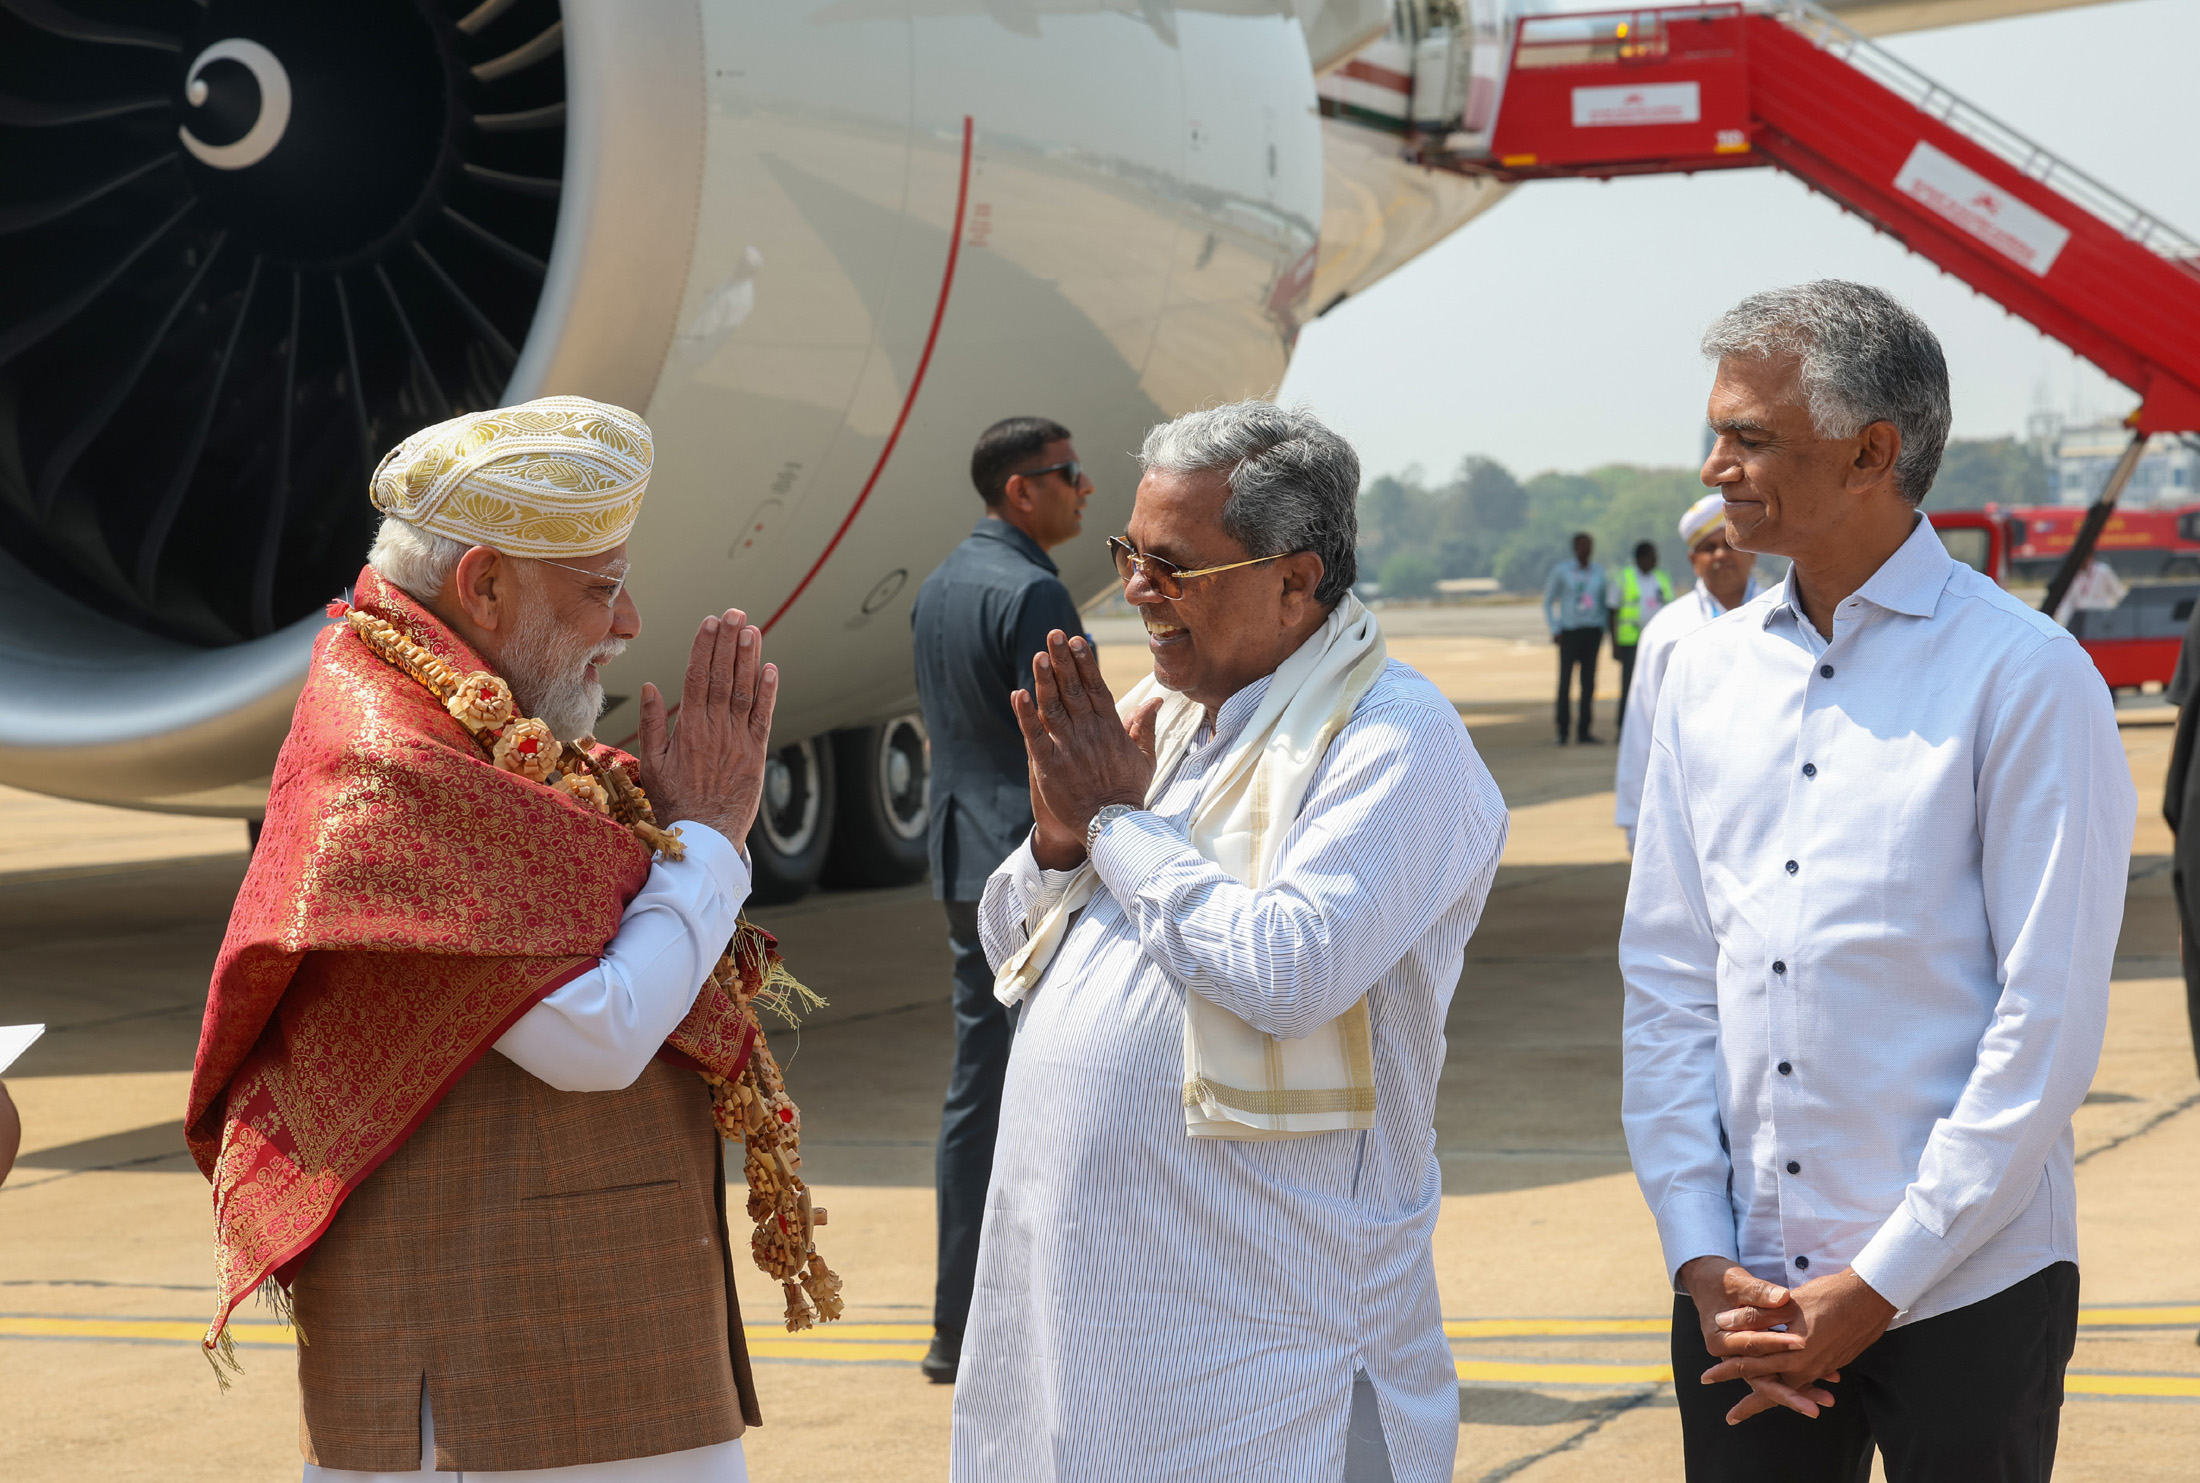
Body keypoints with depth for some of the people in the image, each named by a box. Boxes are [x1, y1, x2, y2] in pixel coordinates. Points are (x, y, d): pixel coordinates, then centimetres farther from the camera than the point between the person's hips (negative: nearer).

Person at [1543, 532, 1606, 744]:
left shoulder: (1599, 572, 10)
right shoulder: (1561, 571, 0)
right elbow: (1548, 601, 6)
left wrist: (1602, 631, 11)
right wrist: (1554, 630, -2)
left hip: (1592, 632, 3)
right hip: (1570, 631, -3)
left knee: (1589, 681, 1)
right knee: (1565, 680, -6)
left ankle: (1583, 730, 6)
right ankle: (1562, 731, 1)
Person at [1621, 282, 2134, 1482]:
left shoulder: (2024, 678, -8)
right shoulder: (1706, 672, 7)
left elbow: (2048, 1023, -11)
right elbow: (1667, 979, 7)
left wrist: (1876, 1284, -12)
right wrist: (1699, 1255, -2)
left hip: (1962, 1294, -4)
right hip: (1741, 1285, 4)